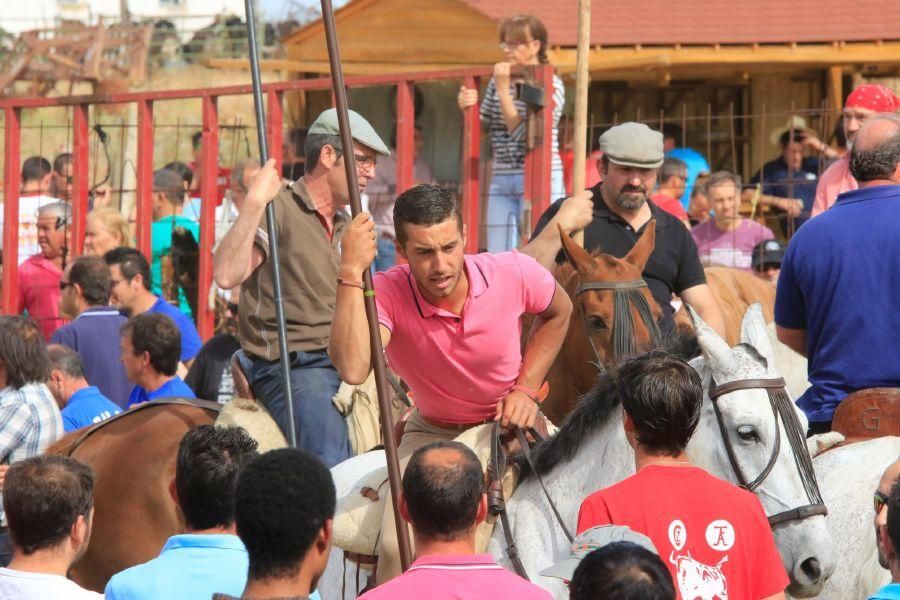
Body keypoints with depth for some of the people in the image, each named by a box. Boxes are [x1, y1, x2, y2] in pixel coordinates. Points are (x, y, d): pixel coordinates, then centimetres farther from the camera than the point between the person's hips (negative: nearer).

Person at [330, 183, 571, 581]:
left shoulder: (514, 273, -21)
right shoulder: (387, 294, -27)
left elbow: (558, 313, 5)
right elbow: (353, 369, -47)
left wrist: (526, 388, -5)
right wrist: (351, 273, -47)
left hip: (510, 422, 2)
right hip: (433, 432, -2)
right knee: (399, 548, -21)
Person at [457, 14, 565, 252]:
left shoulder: (551, 85, -5)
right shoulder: (497, 81, 11)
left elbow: (521, 133, -15)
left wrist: (504, 89, -16)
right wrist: (467, 107, -2)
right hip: (501, 180, 6)